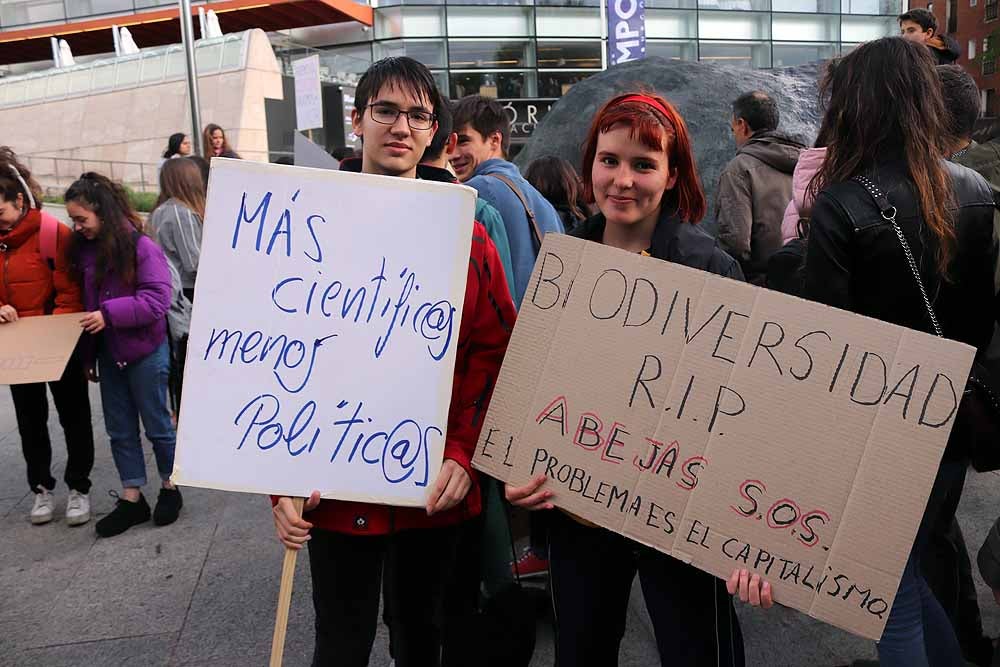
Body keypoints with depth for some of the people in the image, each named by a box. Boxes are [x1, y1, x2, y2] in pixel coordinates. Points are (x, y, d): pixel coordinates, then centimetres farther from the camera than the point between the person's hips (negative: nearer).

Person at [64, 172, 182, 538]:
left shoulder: (141, 246, -17)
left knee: (156, 424, 8)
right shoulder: (84, 248, 3)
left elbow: (157, 299, -22)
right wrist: (87, 353, 10)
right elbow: (85, 301, 11)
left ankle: (170, 488, 27)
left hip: (145, 352, -6)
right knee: (120, 429, 12)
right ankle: (132, 498, 23)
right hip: (108, 353, 6)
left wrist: (109, 313, -29)